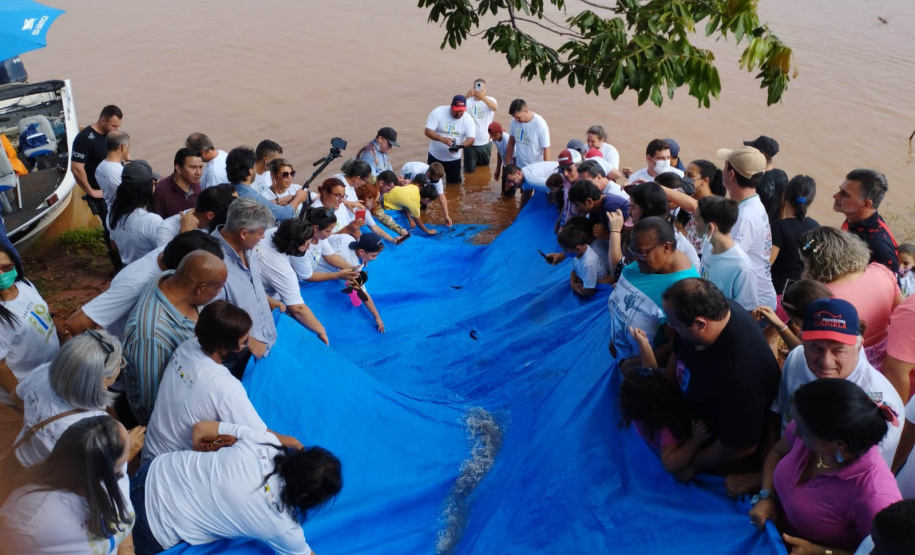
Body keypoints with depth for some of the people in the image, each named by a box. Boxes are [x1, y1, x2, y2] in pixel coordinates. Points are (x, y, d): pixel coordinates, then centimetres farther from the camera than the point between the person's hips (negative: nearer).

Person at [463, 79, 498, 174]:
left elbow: (495, 107, -28)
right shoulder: (468, 101, -5)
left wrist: (482, 97, -49)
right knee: (469, 170, 2)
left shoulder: (490, 100, -3)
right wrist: (466, 96, -49)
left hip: (485, 142, 2)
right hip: (470, 142, -1)